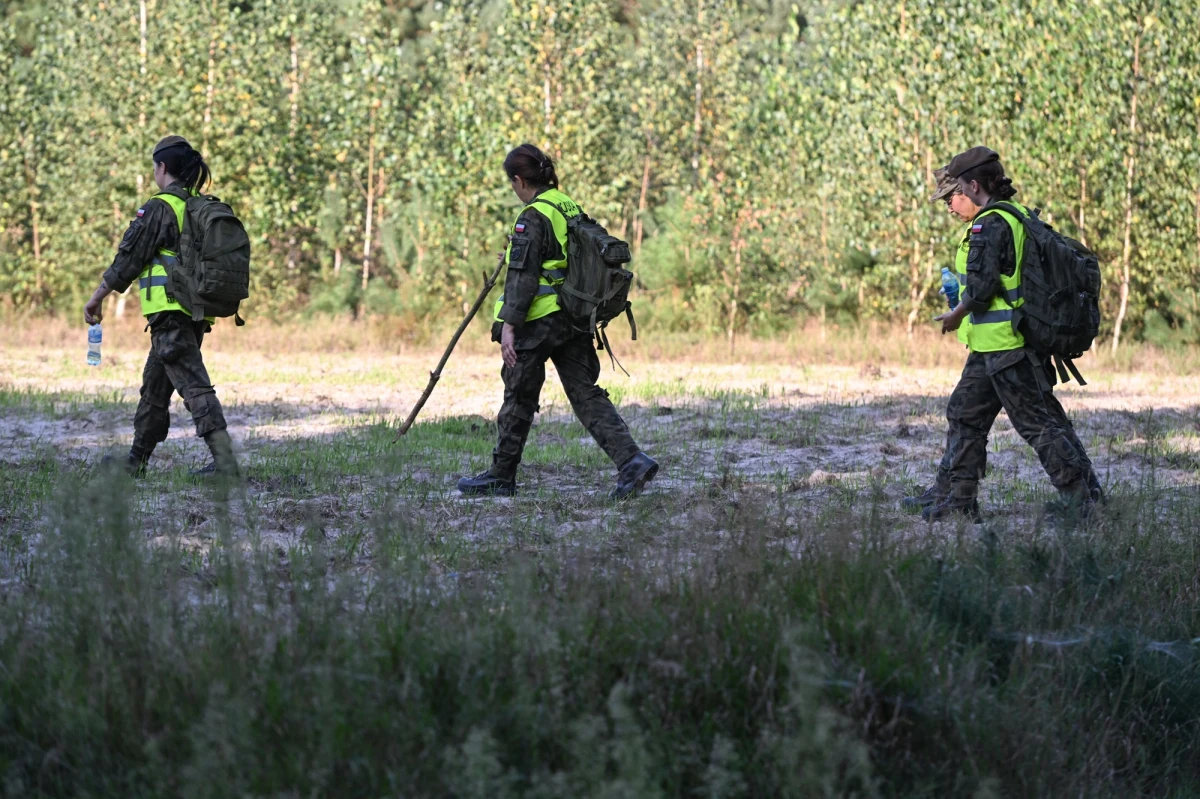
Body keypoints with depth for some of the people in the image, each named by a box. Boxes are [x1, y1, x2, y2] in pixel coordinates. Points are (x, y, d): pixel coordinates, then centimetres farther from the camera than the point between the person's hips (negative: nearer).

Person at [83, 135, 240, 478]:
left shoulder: (160, 208, -10)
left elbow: (128, 259, -8)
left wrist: (97, 298, 2)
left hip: (170, 311, -8)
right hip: (197, 314, 8)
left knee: (194, 385, -13)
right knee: (155, 386, 18)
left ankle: (225, 461, -22)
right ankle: (136, 461, 26)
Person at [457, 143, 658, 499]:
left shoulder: (532, 218, -13)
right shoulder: (570, 207, 11)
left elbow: (522, 276, -18)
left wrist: (509, 325, -18)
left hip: (539, 321, -7)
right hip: (576, 318, 7)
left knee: (519, 397, 6)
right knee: (585, 393, 6)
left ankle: (501, 476, 17)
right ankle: (631, 460, -9)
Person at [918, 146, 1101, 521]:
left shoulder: (990, 225, -17)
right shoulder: (1022, 217, 12)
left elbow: (981, 286, -22)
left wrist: (956, 315, -4)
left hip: (1001, 343, -10)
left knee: (1037, 422, -7)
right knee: (965, 413, 17)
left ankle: (1083, 500, -5)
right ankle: (961, 501, 21)